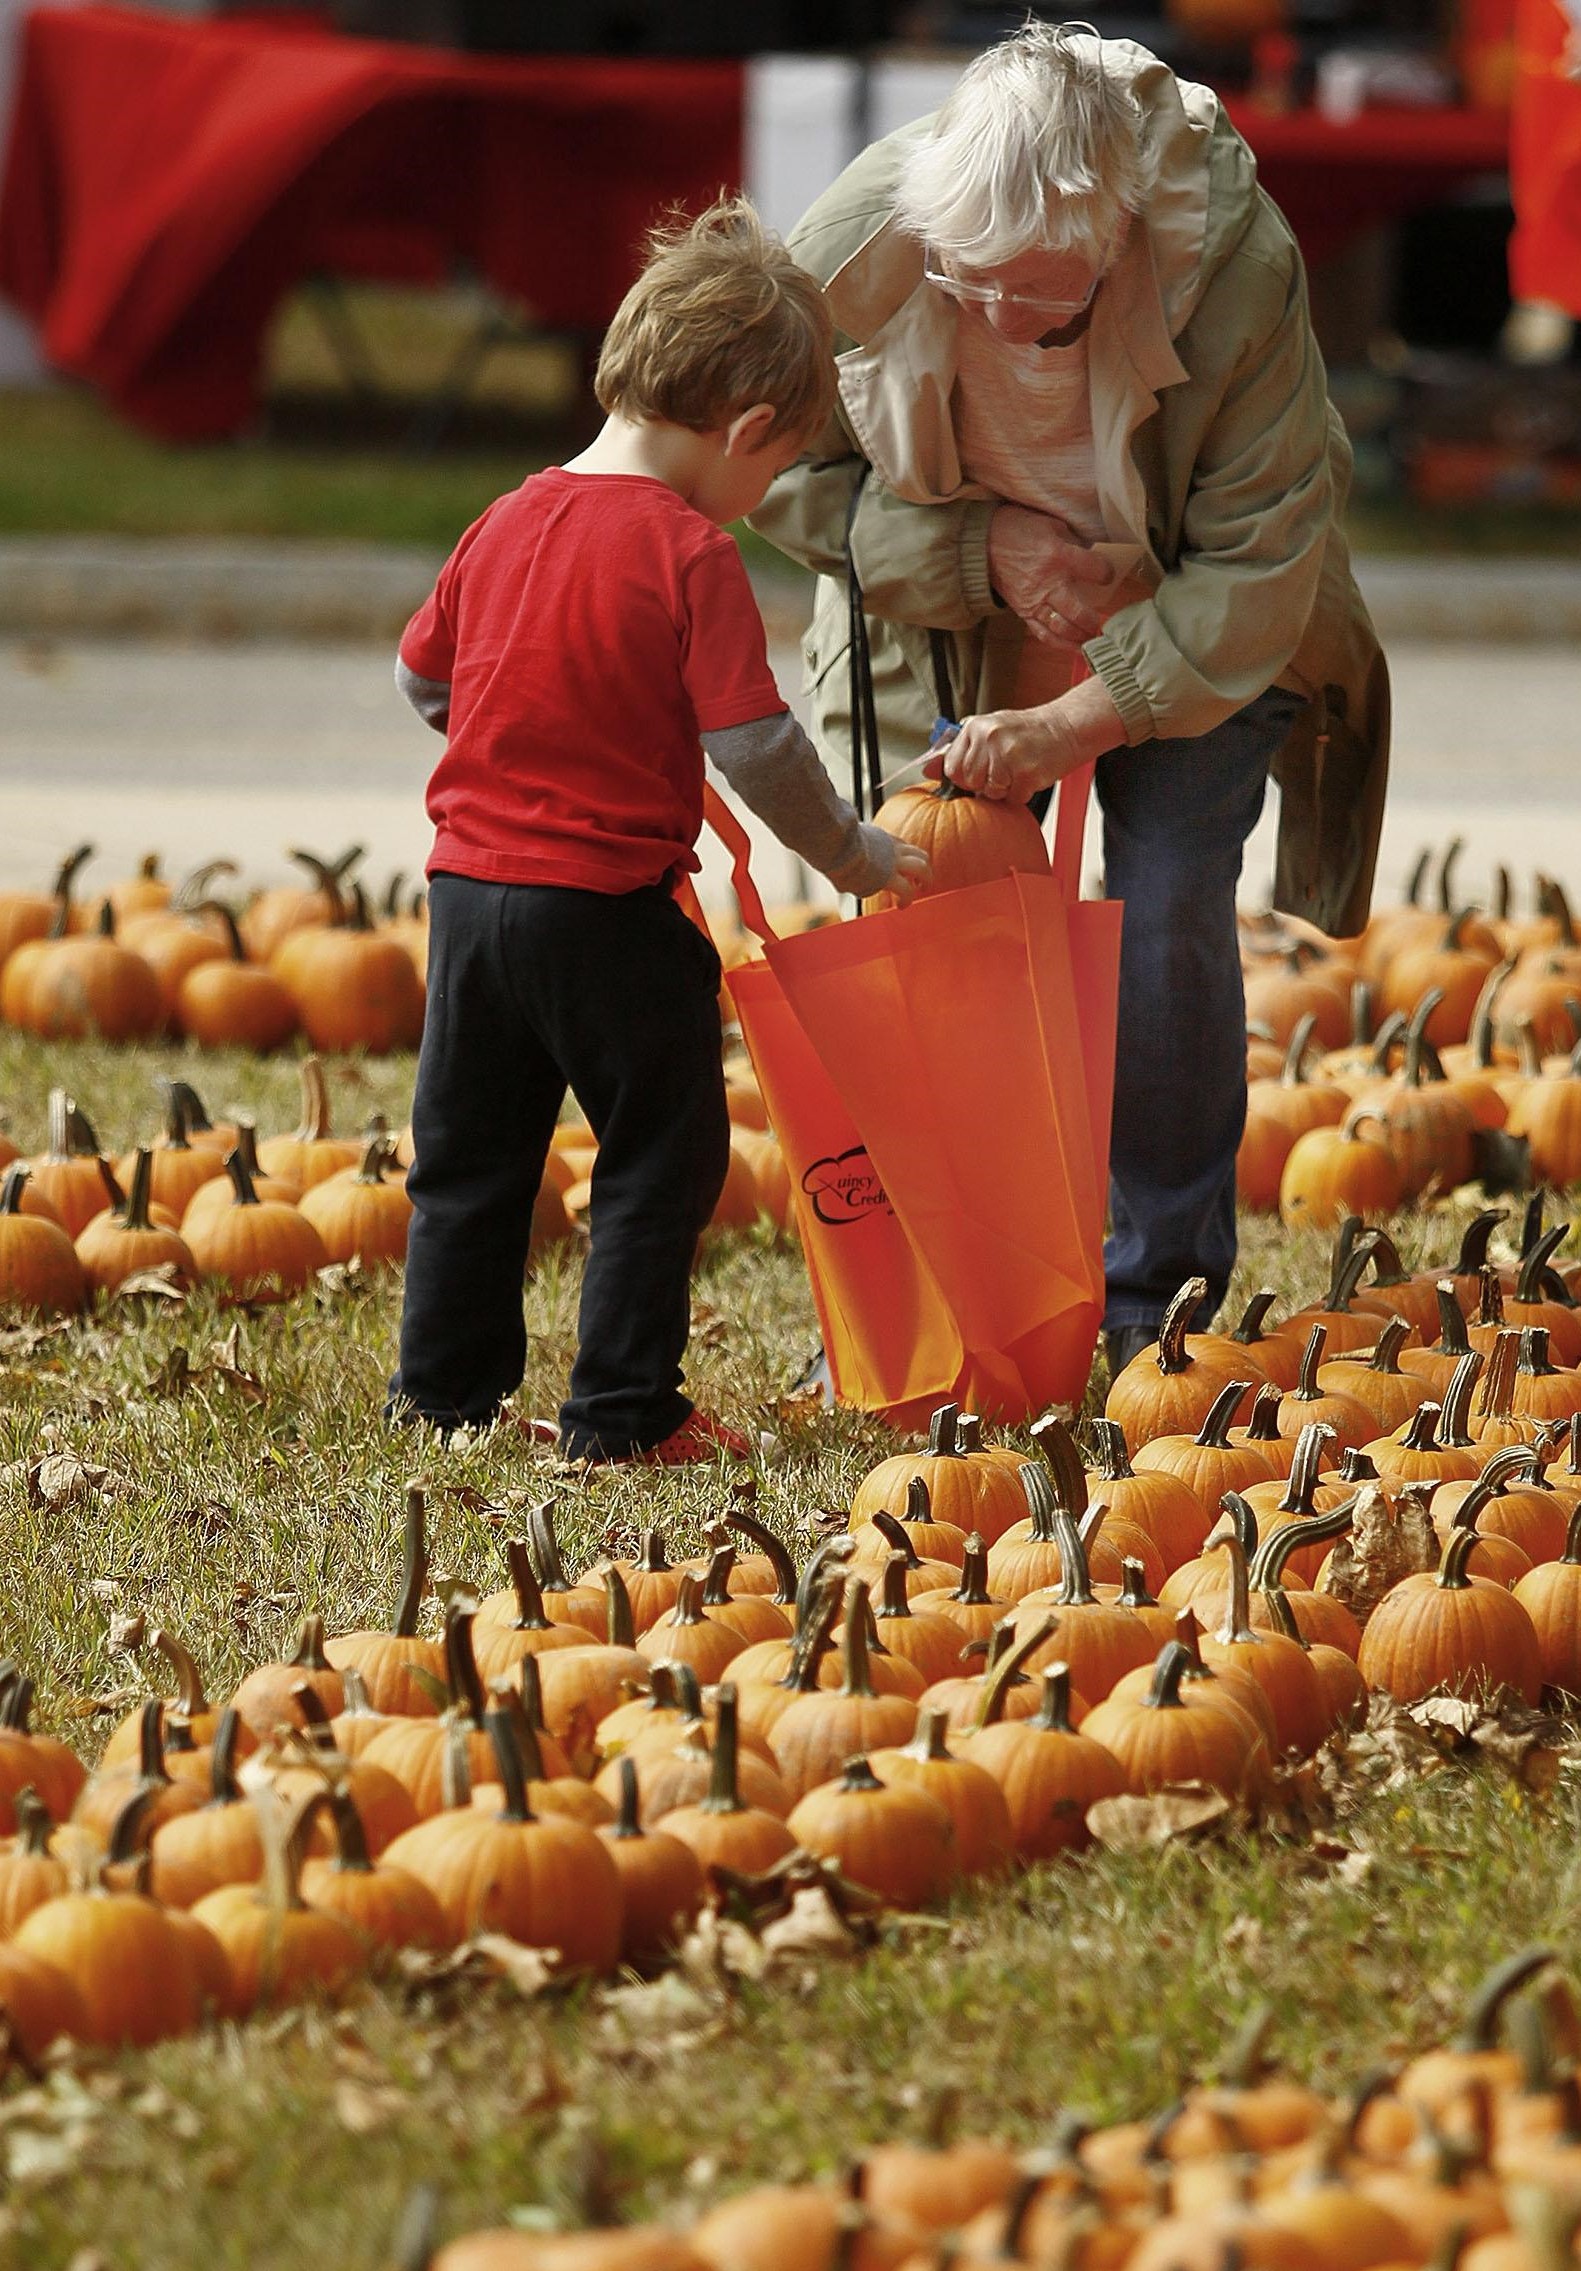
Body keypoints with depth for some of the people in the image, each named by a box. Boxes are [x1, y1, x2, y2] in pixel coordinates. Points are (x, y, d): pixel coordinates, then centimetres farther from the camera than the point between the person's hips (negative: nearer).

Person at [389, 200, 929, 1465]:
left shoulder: (508, 522, 5)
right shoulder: (690, 554, -15)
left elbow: (420, 679, 16)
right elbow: (756, 748, -17)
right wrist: (853, 854, -3)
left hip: (471, 880, 6)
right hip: (607, 908, -6)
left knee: (472, 1154, 18)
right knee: (660, 1157, 7)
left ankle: (446, 1385, 25)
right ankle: (620, 1412, 8)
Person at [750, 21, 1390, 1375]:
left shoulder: (1235, 266, -35)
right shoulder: (859, 246, -29)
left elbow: (1257, 572, -28)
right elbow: (795, 485, -12)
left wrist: (1070, 727, -31)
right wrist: (980, 552, -26)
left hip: (1189, 636, -2)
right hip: (954, 623, 2)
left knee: (1167, 925, -10)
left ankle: (1157, 1306, 5)